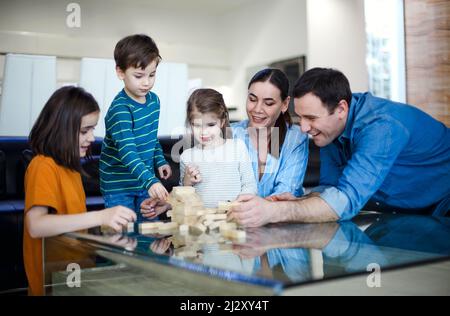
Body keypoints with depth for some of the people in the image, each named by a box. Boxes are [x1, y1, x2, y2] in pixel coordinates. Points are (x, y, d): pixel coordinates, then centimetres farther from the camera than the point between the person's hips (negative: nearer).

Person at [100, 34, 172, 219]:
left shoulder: (153, 100, 3)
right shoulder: (120, 109, -23)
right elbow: (127, 151, -34)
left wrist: (160, 161, 8)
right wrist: (150, 181, -43)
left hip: (147, 182, 7)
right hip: (119, 185, -7)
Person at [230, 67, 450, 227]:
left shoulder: (381, 126, -32)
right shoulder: (330, 127, -8)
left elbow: (348, 199, -42)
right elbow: (329, 188, -5)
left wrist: (273, 212, -52)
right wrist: (300, 203, -26)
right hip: (402, 213, 7)